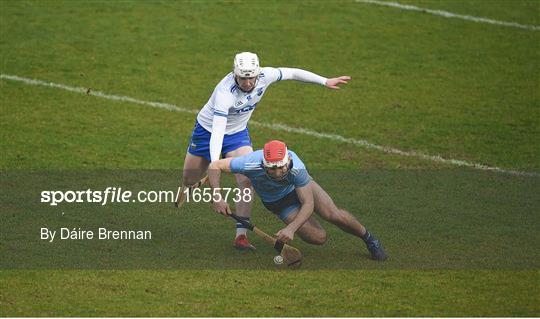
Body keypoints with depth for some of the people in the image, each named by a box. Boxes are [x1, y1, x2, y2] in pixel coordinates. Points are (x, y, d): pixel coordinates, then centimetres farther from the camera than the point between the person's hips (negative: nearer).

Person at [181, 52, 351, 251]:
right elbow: (217, 131, -45)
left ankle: (241, 235, -11)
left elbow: (292, 73, -5)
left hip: (238, 133, 4)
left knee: (246, 181, -17)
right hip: (207, 130, -4)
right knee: (189, 180, 12)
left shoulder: (265, 76, -24)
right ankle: (187, 190, 53)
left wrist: (325, 82, 0)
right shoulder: (225, 92, -39)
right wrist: (215, 164, -55)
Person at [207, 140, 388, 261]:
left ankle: (368, 237, 10)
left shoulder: (297, 167, -40)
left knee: (333, 215, -20)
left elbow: (308, 204, -33)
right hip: (276, 202, 0)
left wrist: (291, 229, -46)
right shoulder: (251, 164, -41)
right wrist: (217, 198, -41)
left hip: (300, 187, 0)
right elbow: (215, 166, -30)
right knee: (318, 237, -15)